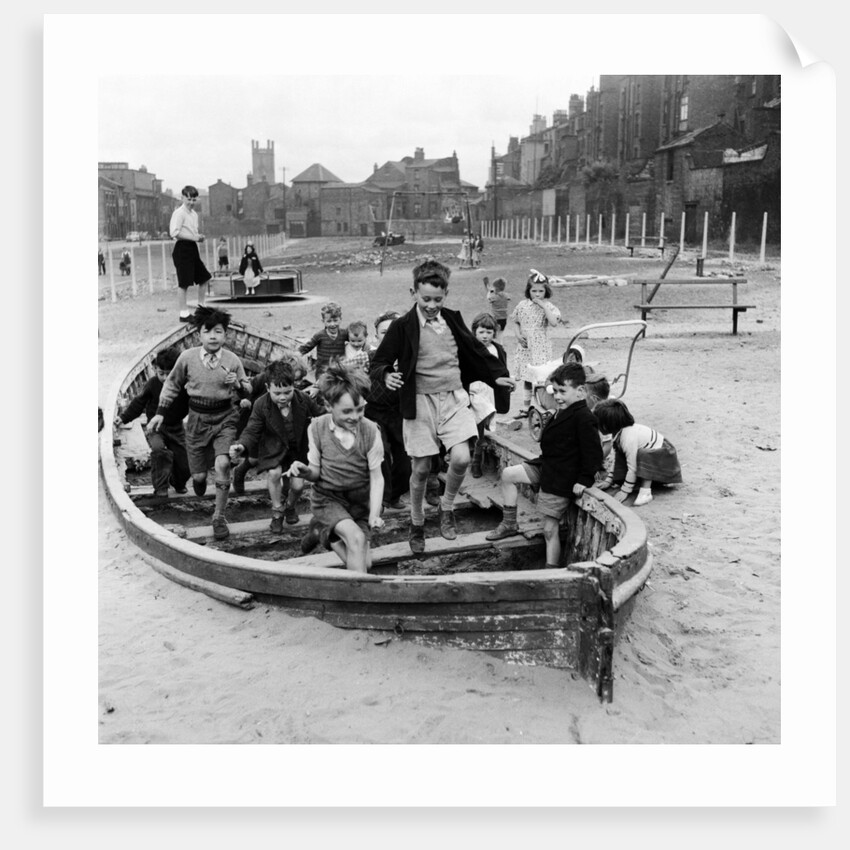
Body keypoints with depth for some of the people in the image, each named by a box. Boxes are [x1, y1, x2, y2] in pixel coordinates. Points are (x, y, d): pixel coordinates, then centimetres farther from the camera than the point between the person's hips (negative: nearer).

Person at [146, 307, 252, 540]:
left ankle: (219, 517, -3)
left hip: (225, 418, -1)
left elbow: (247, 391, 3)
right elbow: (172, 384, 9)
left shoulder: (232, 360, -9)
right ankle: (199, 478, 49)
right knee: (199, 474, 6)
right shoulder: (187, 357, -8)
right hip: (198, 418, 1)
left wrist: (237, 384, -20)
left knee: (222, 464, -22)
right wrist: (160, 412, 9)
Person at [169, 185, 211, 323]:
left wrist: (199, 237, 5)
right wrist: (193, 237, -20)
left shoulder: (194, 214, 16)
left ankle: (201, 307, 25)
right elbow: (174, 233, -21)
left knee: (204, 277, 12)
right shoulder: (179, 213, -11)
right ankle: (184, 314, 1)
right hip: (182, 249, -9)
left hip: (193, 248, 9)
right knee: (184, 283, -5)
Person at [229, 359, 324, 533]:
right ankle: (277, 512, 1)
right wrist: (241, 446, -39)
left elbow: (320, 415, 1)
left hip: (298, 448, 1)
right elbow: (252, 431, -20)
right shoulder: (261, 405, -20)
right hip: (273, 447, -1)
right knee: (274, 473, -27)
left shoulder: (304, 400, -17)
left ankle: (291, 506, 34)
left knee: (297, 485, -5)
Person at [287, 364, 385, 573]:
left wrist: (375, 514, -21)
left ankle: (322, 532, 21)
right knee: (356, 537, -28)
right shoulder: (317, 428, -14)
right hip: (327, 498, -2)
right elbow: (316, 471, -3)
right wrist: (304, 471, -26)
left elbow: (376, 477, -10)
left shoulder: (370, 431, -16)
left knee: (364, 563, -2)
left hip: (360, 500, 2)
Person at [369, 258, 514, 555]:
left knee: (461, 458, -15)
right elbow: (379, 362, -3)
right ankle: (417, 525, 27)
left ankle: (447, 507, 14)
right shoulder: (402, 327, -7)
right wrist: (387, 375, -24)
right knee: (420, 469, 5)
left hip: (454, 399, 3)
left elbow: (475, 351, 18)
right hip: (420, 403, -2)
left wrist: (497, 375, 11)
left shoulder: (452, 320, 5)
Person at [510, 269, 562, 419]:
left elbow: (554, 322, -25)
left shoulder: (548, 306, -7)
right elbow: (517, 322, 15)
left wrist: (543, 305, -23)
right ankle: (525, 408, 22)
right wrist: (518, 335, -3)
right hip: (525, 347, 4)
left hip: (540, 347, -4)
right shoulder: (523, 305, 4)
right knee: (526, 378, 12)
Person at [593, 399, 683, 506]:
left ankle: (646, 492, -29)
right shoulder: (619, 433, -7)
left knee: (644, 455, -38)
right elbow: (617, 460, 4)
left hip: (664, 455, -10)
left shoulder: (629, 438, -34)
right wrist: (608, 480, 3)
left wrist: (625, 491, -22)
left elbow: (632, 468, -30)